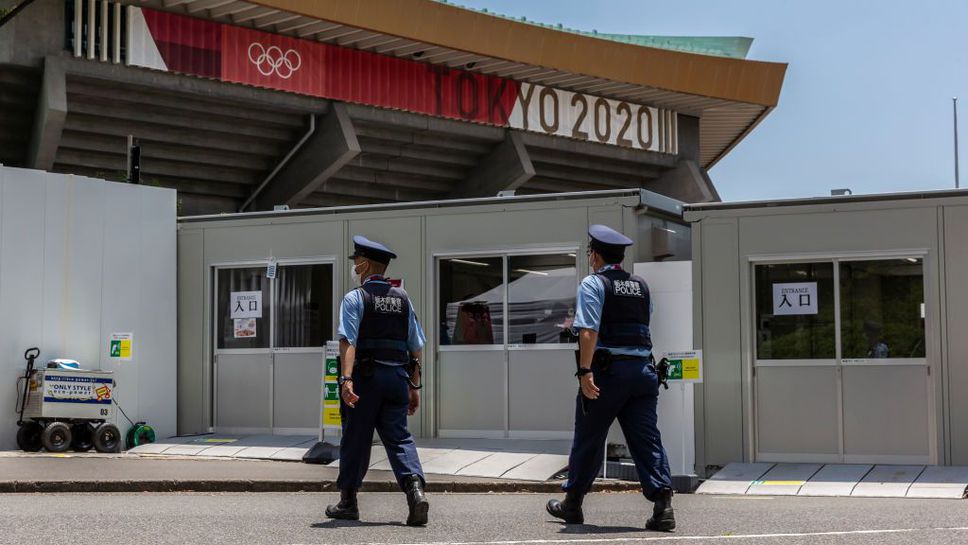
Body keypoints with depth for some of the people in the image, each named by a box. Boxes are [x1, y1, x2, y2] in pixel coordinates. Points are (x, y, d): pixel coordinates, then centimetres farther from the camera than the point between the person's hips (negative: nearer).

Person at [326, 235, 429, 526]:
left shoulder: (355, 298, -4)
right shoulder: (402, 298, 13)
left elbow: (348, 341, -17)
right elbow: (416, 346, 12)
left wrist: (347, 379, -25)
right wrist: (414, 386, 16)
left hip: (365, 374, -4)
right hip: (397, 376, 4)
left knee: (356, 438, 7)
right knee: (398, 436, 4)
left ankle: (348, 501, 18)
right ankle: (415, 488, -19)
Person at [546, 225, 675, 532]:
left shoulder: (593, 284, -5)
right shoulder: (641, 287, 15)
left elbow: (589, 331, -16)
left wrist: (585, 371, -19)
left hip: (606, 370, -5)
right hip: (642, 369, 5)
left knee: (588, 440, 8)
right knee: (647, 440, 1)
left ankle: (572, 504, 21)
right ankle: (663, 505, -11)